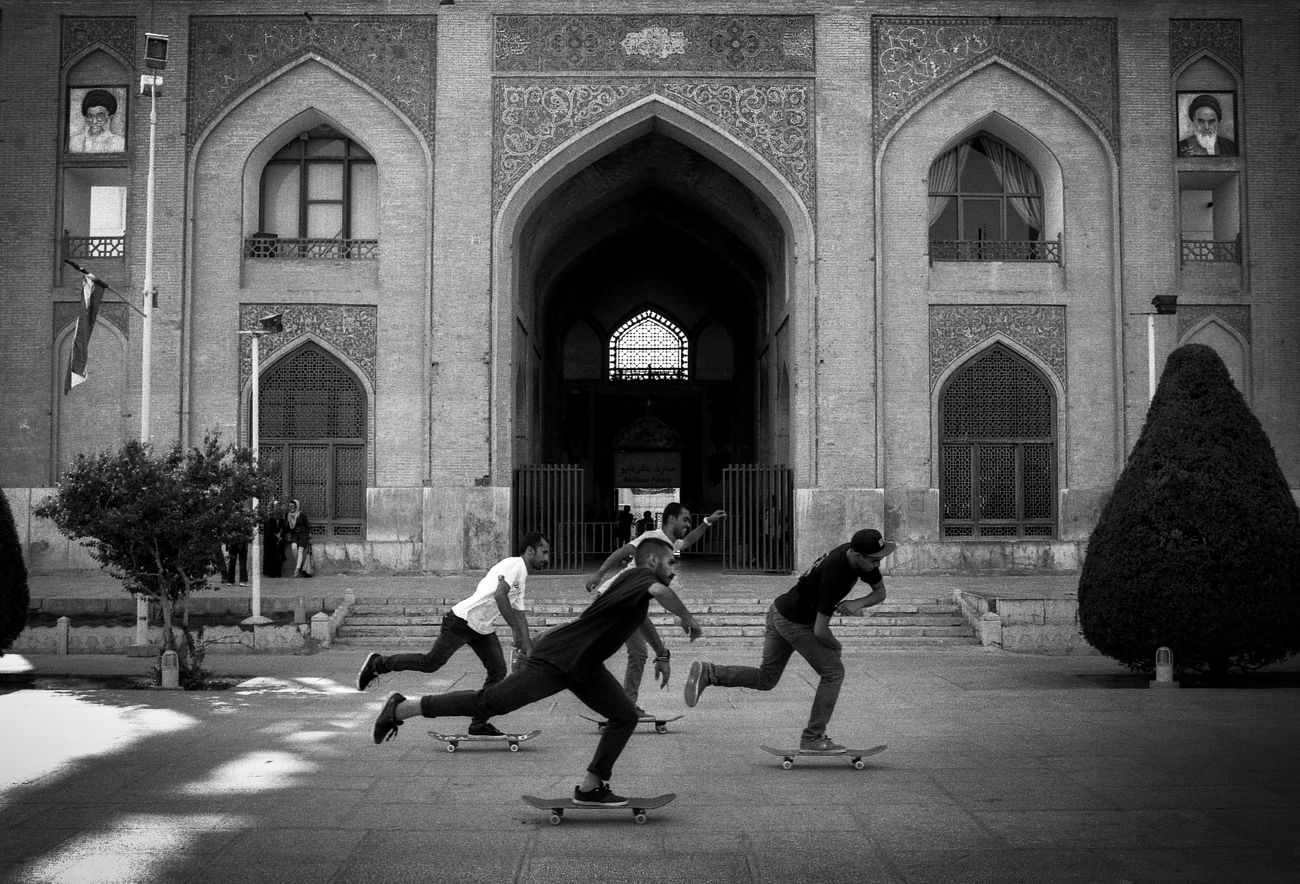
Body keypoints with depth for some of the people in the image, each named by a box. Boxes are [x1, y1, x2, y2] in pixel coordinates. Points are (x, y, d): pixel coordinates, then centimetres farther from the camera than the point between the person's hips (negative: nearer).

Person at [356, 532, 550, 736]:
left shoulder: (523, 578, 16)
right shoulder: (514, 564, -16)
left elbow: (519, 613, 21)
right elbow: (499, 595, -30)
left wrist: (527, 646, 11)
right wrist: (517, 632, -28)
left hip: (484, 628, 9)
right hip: (463, 620, -9)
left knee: (498, 671, 1)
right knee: (431, 663, -6)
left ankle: (479, 724, 7)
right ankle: (378, 664, 10)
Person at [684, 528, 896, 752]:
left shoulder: (862, 558, -6)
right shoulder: (834, 573, -31)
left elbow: (880, 592, 8)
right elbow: (820, 631, -27)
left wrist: (858, 603, -14)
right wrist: (835, 647, -6)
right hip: (795, 622, -9)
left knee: (765, 680, 14)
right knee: (833, 672, -4)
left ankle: (708, 673, 8)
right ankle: (812, 738, 2)